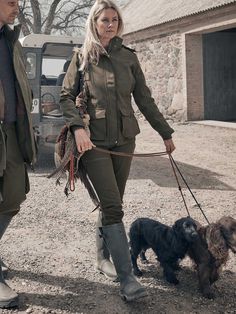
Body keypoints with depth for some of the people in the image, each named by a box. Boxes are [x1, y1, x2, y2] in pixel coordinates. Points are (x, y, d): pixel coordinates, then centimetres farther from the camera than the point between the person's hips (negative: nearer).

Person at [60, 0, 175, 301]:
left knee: (111, 204, 10)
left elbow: (144, 99, 13)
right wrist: (78, 127, -17)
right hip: (94, 141, -4)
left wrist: (165, 133, 14)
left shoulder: (128, 57, 10)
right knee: (113, 206, -11)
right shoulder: (82, 57, 2)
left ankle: (104, 258, 30)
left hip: (124, 139, 4)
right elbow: (66, 96, 0)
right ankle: (127, 278, -9)